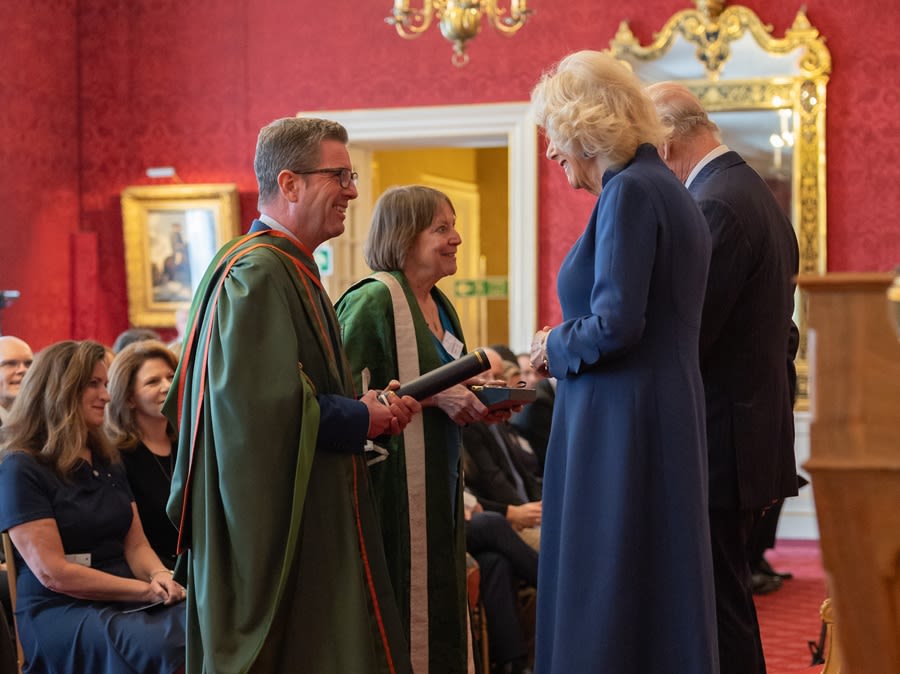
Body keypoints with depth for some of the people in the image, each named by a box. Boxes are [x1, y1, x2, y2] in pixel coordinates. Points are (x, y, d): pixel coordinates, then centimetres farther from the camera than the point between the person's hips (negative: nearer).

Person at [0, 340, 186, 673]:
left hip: (124, 602, 6)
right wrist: (145, 590, -14)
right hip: (58, 611, -6)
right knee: (165, 645, -37)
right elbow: (52, 573, -13)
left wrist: (159, 576, -8)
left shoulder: (107, 462, 18)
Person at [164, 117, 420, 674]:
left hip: (310, 519, 10)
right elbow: (264, 405, -26)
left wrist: (366, 408, 7)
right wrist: (360, 418, -12)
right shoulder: (258, 276, -16)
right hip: (279, 521, -10)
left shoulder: (289, 269, 17)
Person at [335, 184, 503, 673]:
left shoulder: (439, 304, 14)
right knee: (401, 614, -4)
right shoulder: (372, 300, -12)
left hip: (440, 484, 9)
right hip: (394, 485, -8)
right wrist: (430, 394, -20)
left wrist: (473, 402, 7)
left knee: (440, 613, 10)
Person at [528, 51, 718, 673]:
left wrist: (555, 345, -3)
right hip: (670, 415, 10)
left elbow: (615, 324, -21)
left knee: (608, 610, -3)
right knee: (660, 601, 13)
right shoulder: (668, 190, 15)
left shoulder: (629, 191, -13)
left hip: (621, 428, -10)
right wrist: (562, 353, 16)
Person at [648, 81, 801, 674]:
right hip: (756, 438, 10)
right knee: (727, 605, 16)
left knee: (717, 610, -4)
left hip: (718, 445, -10)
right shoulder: (759, 196, 15)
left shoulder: (716, 207, -16)